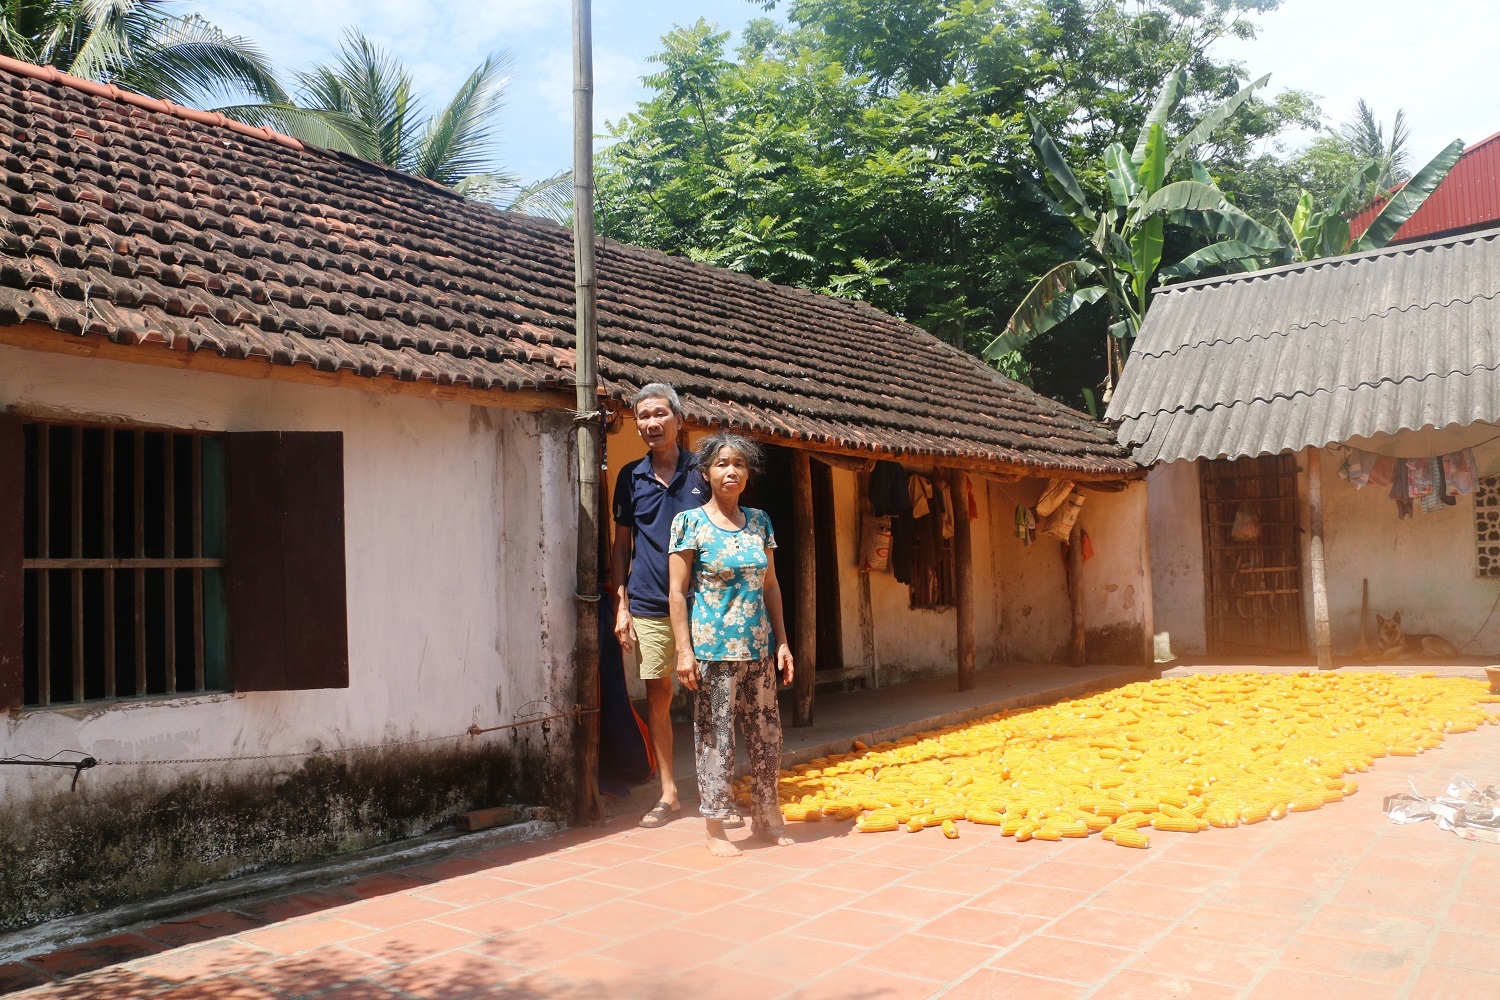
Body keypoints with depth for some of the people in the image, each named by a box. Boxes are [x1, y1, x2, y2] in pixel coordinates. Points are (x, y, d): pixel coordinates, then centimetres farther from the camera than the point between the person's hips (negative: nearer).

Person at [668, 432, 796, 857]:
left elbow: (770, 586, 14)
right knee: (715, 735, 1)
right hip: (713, 647, -5)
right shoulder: (690, 522, -4)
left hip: (757, 647, 5)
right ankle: (716, 829, 13)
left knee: (766, 733, 10)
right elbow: (678, 591, -6)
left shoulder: (759, 521, 10)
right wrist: (684, 650, -12)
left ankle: (765, 816, 27)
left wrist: (782, 641, 9)